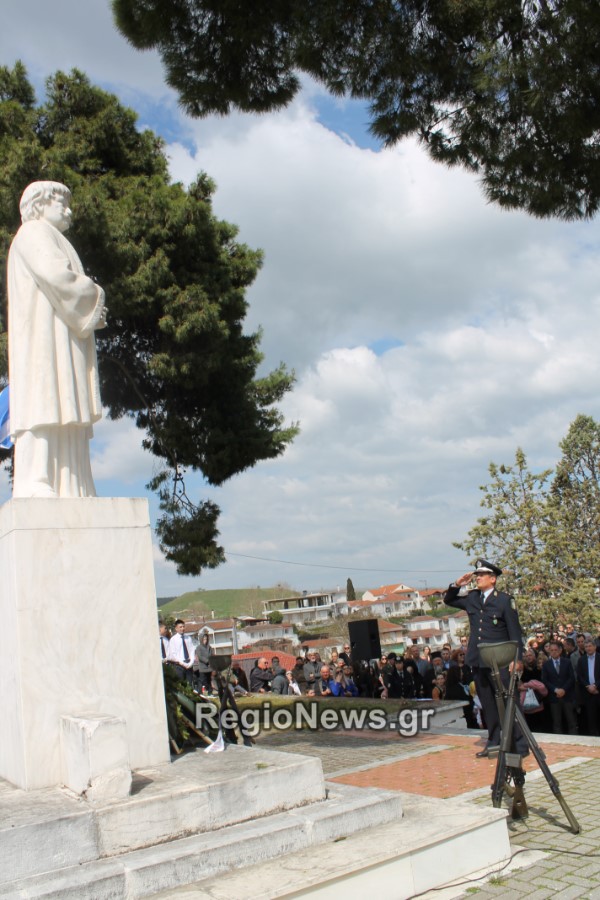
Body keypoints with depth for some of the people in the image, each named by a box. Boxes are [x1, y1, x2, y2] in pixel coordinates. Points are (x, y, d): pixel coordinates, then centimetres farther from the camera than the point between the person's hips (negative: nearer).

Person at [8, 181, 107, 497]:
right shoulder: (34, 233, 1)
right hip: (43, 333, -10)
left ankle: (70, 489, -5)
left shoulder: (51, 240, 32)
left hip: (61, 338, 10)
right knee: (43, 406, -17)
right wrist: (95, 295, -4)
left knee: (66, 410, 0)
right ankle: (32, 484, -22)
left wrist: (93, 312, 6)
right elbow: (58, 276, -17)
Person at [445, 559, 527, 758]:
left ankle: (520, 745, 2)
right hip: (477, 661, 6)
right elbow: (449, 600, 24)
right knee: (487, 704, 12)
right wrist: (457, 585, 5)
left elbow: (515, 631, -6)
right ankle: (494, 741, 21)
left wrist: (517, 658, -12)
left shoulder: (504, 600, -5)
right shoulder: (471, 598, 10)